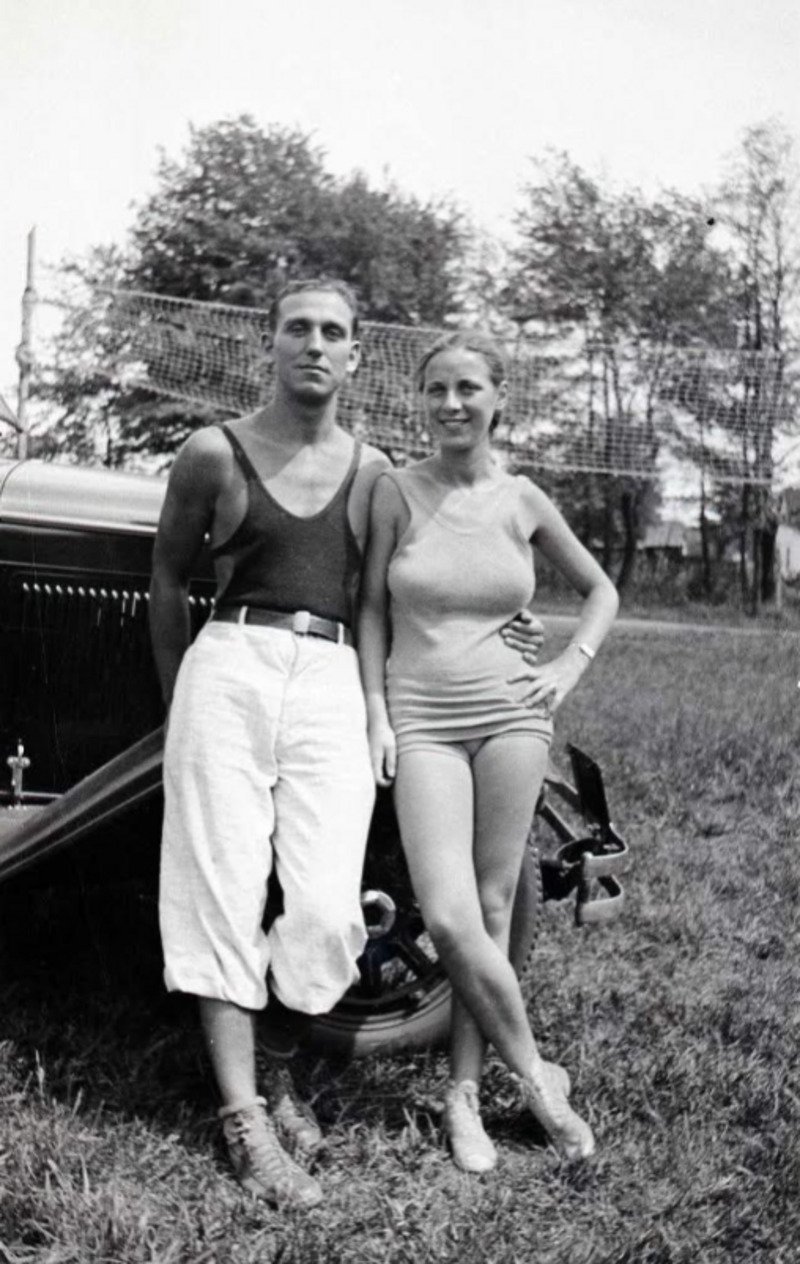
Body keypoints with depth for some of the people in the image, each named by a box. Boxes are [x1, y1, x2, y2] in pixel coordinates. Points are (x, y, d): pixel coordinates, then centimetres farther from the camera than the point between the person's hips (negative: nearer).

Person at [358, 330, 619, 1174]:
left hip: (509, 715, 2)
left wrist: (570, 668, 5)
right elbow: (372, 608, 3)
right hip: (422, 721, -1)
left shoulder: (523, 500, 5)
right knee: (449, 918, -13)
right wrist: (376, 716, -4)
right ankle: (535, 1075, 7)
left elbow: (600, 590, 18)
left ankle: (463, 1095, 19)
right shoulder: (396, 489, 0)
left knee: (491, 912, 4)